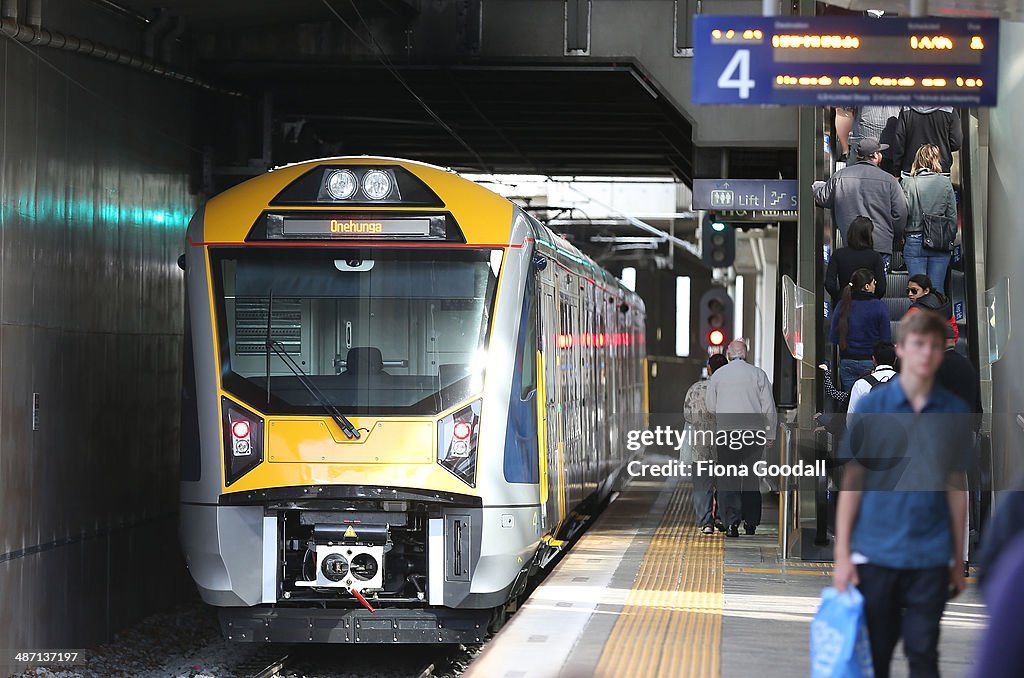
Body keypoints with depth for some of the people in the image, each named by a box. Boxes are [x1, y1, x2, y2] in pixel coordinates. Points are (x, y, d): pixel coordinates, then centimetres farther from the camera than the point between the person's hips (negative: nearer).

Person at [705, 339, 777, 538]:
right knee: (751, 476, 12)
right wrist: (770, 434, 8)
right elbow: (769, 407, 0)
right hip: (754, 430, 1)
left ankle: (731, 521, -11)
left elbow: (710, 406, 6)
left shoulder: (718, 375, 1)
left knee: (728, 478, 1)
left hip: (726, 430, -1)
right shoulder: (758, 374, 0)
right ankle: (751, 521, 15)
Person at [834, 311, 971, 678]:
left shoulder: (955, 411, 3)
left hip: (931, 557, 1)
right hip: (875, 554, -1)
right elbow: (851, 481, 1)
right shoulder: (871, 407, -1)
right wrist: (842, 555, -4)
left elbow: (956, 486, 9)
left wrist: (958, 560, 9)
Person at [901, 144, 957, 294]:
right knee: (937, 289, 4)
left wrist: (900, 237, 9)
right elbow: (953, 217, 2)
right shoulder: (945, 183, -1)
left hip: (914, 241, -1)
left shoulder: (907, 183, -5)